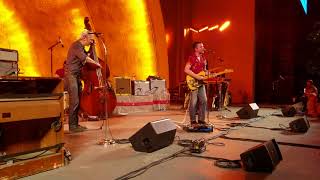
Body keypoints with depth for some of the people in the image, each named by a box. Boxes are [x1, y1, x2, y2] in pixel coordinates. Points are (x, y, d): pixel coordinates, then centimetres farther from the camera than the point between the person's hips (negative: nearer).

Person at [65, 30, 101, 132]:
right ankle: (72, 126, -4)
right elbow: (85, 58, -21)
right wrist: (96, 63, -10)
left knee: (78, 101, 9)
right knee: (74, 101, -11)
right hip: (71, 75, -10)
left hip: (77, 76, 10)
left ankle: (76, 124, 16)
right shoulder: (76, 46, -13)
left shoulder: (81, 47, 16)